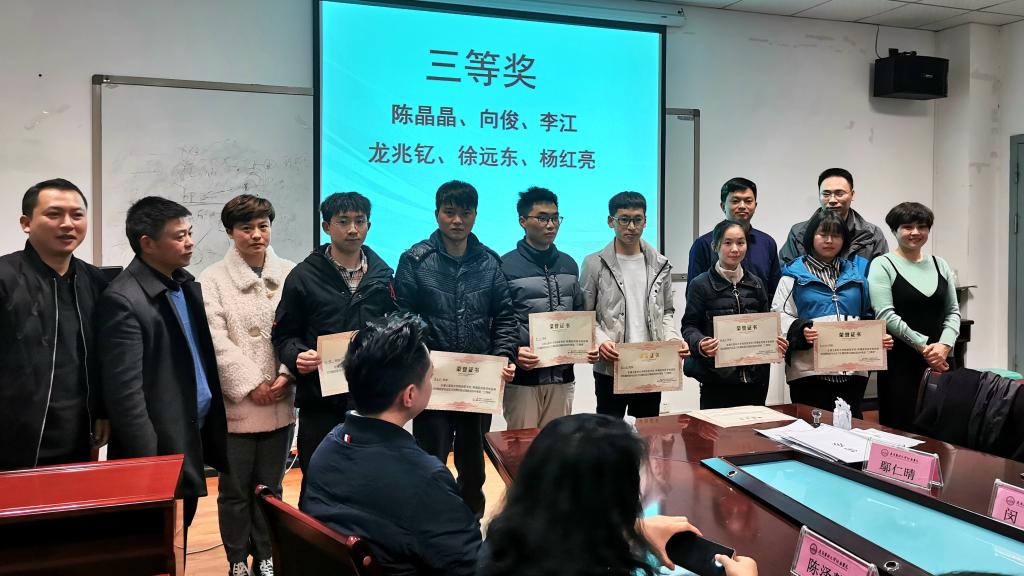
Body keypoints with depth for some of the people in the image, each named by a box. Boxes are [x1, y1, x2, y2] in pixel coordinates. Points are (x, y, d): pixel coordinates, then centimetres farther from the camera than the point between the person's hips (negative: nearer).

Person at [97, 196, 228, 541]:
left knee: (179, 538, 19)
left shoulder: (187, 284, 8)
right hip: (159, 448, -7)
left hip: (194, 435, 7)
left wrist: (209, 430, 9)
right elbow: (124, 394, -20)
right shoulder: (123, 301, -17)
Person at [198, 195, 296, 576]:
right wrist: (252, 385, -14)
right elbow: (217, 342, -9)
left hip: (280, 402, 2)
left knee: (271, 487, 13)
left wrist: (286, 376, -12)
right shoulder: (213, 280, -2)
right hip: (235, 402, -2)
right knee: (235, 489, 9)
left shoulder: (291, 275, 2)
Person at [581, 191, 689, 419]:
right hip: (610, 368, -3)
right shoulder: (595, 264, -2)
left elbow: (667, 312, 15)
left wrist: (674, 338, -3)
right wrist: (600, 340, -19)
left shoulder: (661, 265, 9)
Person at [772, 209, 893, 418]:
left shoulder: (857, 270, 18)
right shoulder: (795, 273, 4)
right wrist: (801, 330, -22)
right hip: (809, 370, -4)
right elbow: (779, 314, -4)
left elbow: (869, 315, 19)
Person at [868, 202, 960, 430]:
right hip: (900, 361, -4)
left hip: (939, 361, 5)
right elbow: (886, 315, -11)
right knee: (900, 429, -2)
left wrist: (944, 345, -7)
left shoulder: (940, 265, 14)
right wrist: (923, 346, -12)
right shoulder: (883, 265, -3)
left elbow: (953, 311, 10)